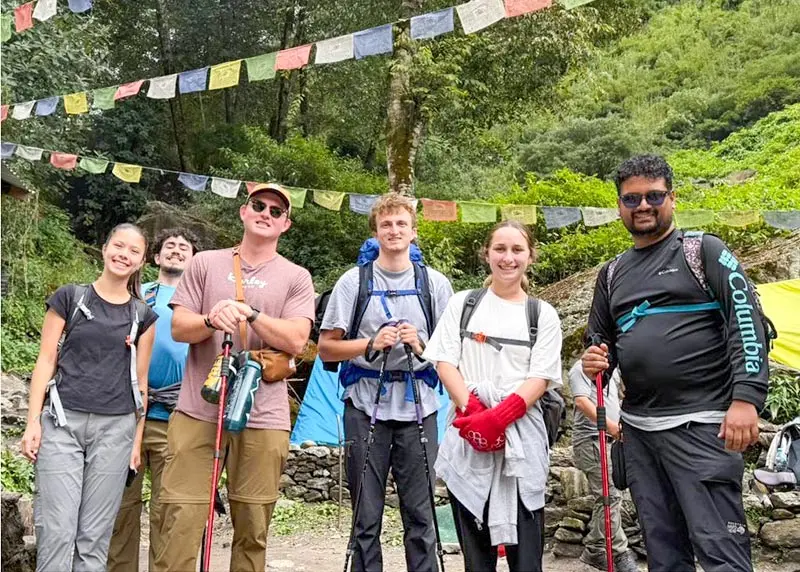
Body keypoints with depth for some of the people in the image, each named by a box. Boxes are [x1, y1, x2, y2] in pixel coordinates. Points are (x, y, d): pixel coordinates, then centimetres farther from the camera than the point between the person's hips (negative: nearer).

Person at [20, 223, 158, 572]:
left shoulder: (143, 315, 9)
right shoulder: (70, 298, 4)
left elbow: (140, 380, 10)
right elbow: (46, 360, 3)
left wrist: (138, 439, 6)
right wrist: (33, 421, -4)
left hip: (116, 428, 2)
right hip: (62, 423, -1)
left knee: (95, 535, 5)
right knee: (57, 530, -5)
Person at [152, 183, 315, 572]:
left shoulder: (296, 277, 7)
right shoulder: (205, 263, 11)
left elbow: (295, 340, -4)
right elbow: (178, 328, 6)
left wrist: (249, 312, -15)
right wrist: (211, 320, -14)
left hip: (263, 418, 0)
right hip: (197, 411, 1)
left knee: (253, 528, 6)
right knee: (179, 521, -4)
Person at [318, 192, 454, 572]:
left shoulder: (436, 283, 9)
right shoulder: (353, 281, 5)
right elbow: (326, 348, 3)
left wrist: (422, 346, -10)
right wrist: (371, 344, -12)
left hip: (418, 406, 1)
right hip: (366, 406, 0)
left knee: (420, 514, 5)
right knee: (367, 516, 6)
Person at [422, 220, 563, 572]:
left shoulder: (543, 315, 9)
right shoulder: (462, 304, 11)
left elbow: (541, 377, 1)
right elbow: (445, 361, 4)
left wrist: (499, 416, -15)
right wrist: (471, 409, -13)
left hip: (521, 434, 0)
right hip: (468, 431, 1)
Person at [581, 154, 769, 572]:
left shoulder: (704, 252, 0)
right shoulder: (612, 274, 16)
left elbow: (746, 322, -9)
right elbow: (602, 344, 24)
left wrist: (747, 397, -20)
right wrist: (595, 363, 0)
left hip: (701, 423, -6)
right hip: (637, 427, 6)